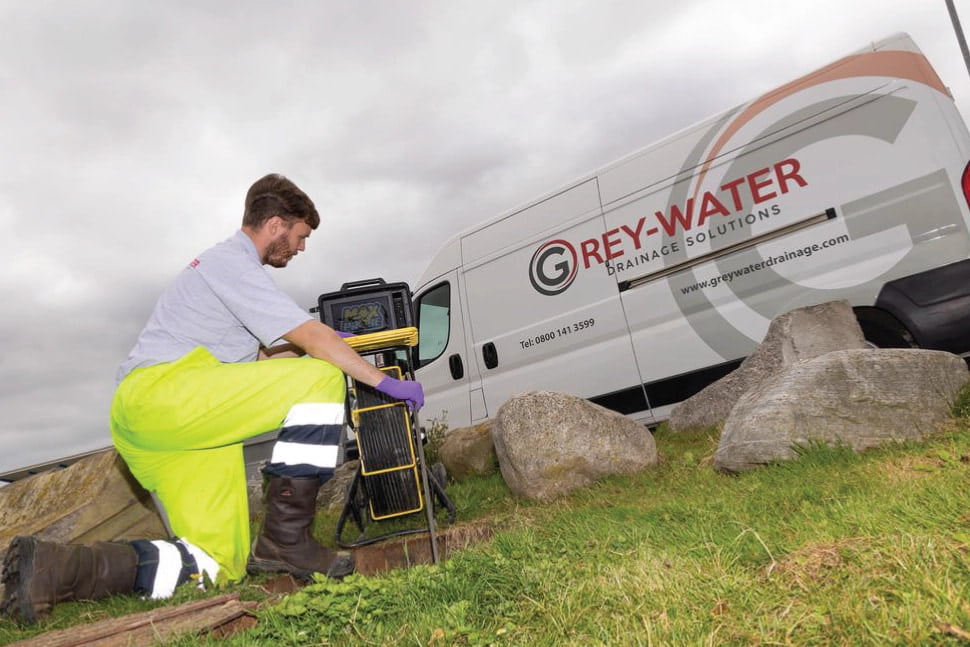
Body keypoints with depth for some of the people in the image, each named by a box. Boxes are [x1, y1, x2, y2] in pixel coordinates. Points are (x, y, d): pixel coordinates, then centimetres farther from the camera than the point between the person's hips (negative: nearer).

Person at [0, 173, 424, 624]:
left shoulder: (220, 264, 28)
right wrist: (384, 381, -6)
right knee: (322, 376, -15)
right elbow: (314, 337, -11)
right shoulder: (232, 262, -4)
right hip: (164, 391, -10)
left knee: (221, 567, 5)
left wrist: (323, 344, 30)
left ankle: (55, 567, 0)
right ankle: (284, 539, -16)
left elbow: (258, 356, 31)